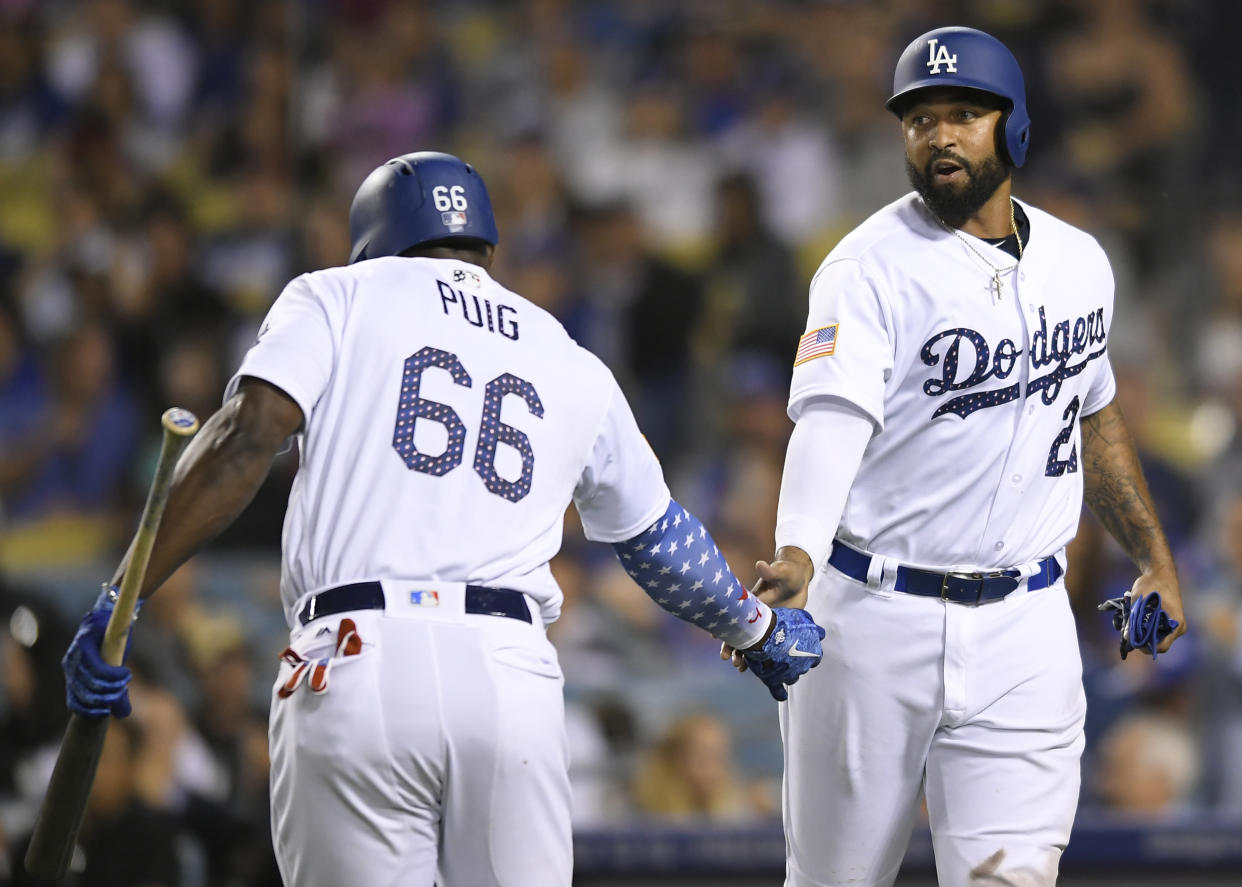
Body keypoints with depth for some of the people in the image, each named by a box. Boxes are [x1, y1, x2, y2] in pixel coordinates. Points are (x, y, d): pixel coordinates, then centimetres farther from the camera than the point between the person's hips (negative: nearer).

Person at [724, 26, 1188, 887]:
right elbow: (831, 420, -25)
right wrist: (797, 558, -42)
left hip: (1022, 624, 3)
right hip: (873, 614, -3)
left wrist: (1155, 556, 21)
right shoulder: (871, 268, -10)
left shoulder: (1079, 263, 8)